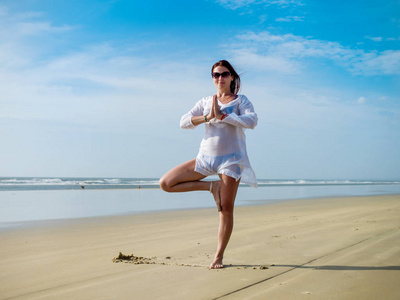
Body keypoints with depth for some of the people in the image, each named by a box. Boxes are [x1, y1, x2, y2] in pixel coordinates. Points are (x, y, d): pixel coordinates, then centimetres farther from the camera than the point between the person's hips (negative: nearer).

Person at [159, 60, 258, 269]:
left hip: (230, 159, -4)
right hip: (205, 158, 4)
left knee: (226, 210, -4)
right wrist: (207, 117, -14)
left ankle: (219, 256, 11)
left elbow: (252, 121, -16)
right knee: (166, 183, -5)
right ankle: (211, 186, 4)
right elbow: (184, 122, 1)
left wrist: (222, 116, -16)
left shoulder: (240, 101, 3)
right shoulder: (205, 102, 12)